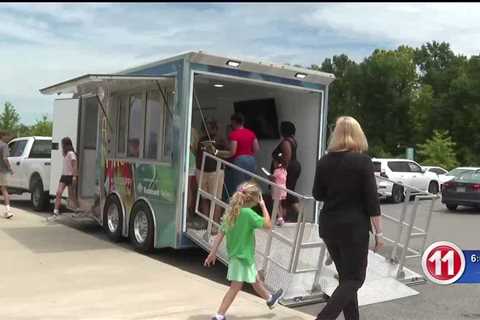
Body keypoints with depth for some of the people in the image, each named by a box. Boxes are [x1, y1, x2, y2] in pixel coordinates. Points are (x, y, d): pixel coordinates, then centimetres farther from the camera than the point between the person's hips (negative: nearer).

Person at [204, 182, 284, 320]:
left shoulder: (232, 212, -2)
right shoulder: (248, 213, -24)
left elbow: (220, 234, -1)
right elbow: (268, 225, -17)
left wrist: (213, 253, 4)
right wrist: (263, 206, -9)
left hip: (235, 254, 8)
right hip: (242, 256, -8)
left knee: (256, 280, 27)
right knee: (236, 287, 2)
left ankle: (270, 299, 49)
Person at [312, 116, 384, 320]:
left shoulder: (324, 161, 2)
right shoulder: (362, 161, -10)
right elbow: (371, 200, -11)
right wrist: (378, 232, -5)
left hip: (329, 226, 5)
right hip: (354, 227, -5)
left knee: (345, 277, 17)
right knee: (354, 279, 4)